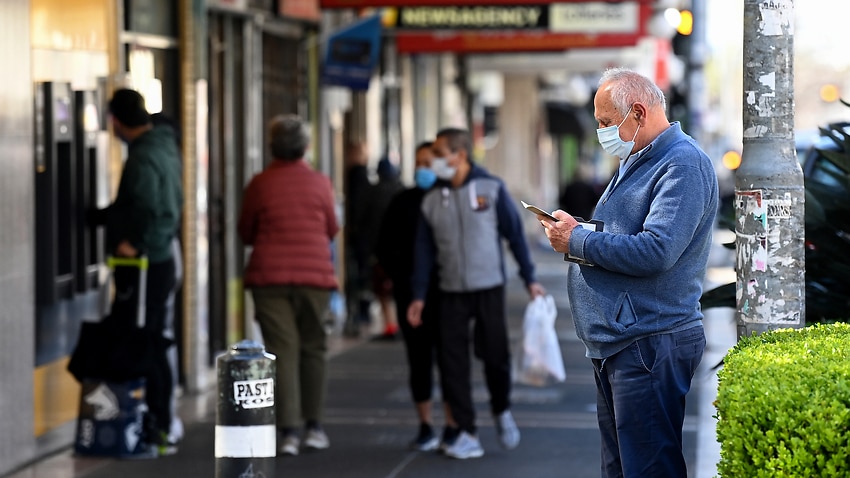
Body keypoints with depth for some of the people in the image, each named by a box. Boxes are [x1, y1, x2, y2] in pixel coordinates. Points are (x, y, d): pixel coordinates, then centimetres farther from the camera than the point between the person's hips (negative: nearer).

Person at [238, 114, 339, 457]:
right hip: (315, 274, 1)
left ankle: (288, 431, -7)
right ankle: (313, 426, 12)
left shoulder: (260, 184, -3)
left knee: (282, 351, -1)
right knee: (313, 348, 13)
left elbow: (245, 233, 7)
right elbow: (332, 230, 10)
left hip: (269, 275, -1)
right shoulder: (320, 183, -1)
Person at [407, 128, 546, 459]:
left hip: (489, 289, -2)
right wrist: (418, 296, 4)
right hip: (451, 294, 2)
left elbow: (515, 233, 0)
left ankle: (502, 411, 29)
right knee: (453, 363, -3)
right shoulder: (432, 200, 4)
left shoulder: (491, 188, -4)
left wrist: (529, 279, -1)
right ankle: (467, 435, 2)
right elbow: (424, 249, 7)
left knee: (496, 356, 1)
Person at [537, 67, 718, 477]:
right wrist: (573, 233, 7)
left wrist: (577, 240, -14)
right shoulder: (635, 163, 19)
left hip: (650, 346, -11)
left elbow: (655, 252, -25)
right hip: (613, 343, 11)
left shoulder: (684, 164, -14)